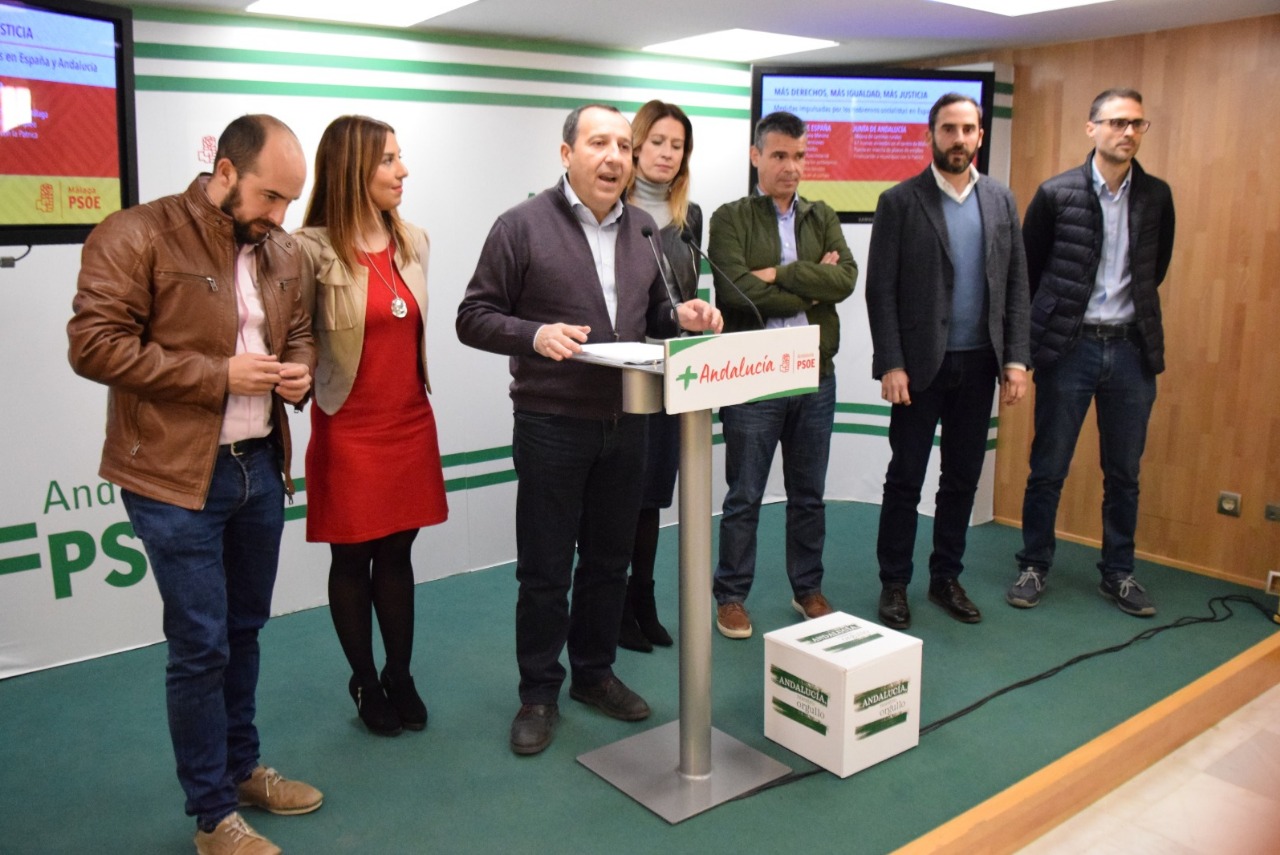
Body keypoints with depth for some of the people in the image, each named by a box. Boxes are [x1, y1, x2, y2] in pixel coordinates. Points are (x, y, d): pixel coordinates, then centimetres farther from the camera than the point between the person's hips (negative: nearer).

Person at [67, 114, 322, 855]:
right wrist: (218, 375, -19)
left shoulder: (282, 251, 8)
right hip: (176, 476, -6)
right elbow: (94, 344, -17)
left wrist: (300, 371, -4)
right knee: (200, 647, 1)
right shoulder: (136, 236, -12)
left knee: (245, 631, 17)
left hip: (260, 465, 6)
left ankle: (242, 769, 36)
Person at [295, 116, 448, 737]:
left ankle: (400, 676, 27)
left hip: (410, 423, 5)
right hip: (348, 430, -4)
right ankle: (365, 683, 26)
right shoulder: (312, 249, -12)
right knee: (352, 560, 9)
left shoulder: (414, 241, 6)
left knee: (397, 553, 13)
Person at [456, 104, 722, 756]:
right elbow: (474, 318, -6)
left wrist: (682, 316, -1)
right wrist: (535, 334, -23)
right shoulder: (523, 226, -6)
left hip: (625, 425, 5)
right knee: (544, 568, 5)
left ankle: (594, 673, 34)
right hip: (551, 426, -5)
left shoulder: (642, 228, 11)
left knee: (609, 560, 16)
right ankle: (539, 692, 22)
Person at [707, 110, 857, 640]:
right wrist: (812, 290, -8)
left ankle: (808, 589, 30)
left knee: (809, 494, 15)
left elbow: (846, 278, -6)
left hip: (816, 376, 4)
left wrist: (779, 274, -14)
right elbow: (736, 290, -18)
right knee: (744, 497, 5)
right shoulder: (731, 219, -2)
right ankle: (731, 596, 20)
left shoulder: (822, 218, 11)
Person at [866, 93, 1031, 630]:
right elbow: (880, 290, -7)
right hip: (920, 364, -4)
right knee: (905, 479, 4)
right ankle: (894, 584, 17)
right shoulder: (900, 201, -4)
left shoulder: (1000, 200, 8)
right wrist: (891, 364, -13)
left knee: (963, 478, 11)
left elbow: (1017, 284, 8)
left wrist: (1017, 358, -1)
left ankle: (946, 578, 26)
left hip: (978, 363, 4)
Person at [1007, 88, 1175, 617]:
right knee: (1048, 468, 4)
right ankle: (1034, 566, 19)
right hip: (1069, 347, -3)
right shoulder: (1056, 194, -3)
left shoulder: (1156, 196, 6)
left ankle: (1118, 573, 23)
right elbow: (1025, 271, 4)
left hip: (1131, 348, 3)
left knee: (1123, 473, 10)